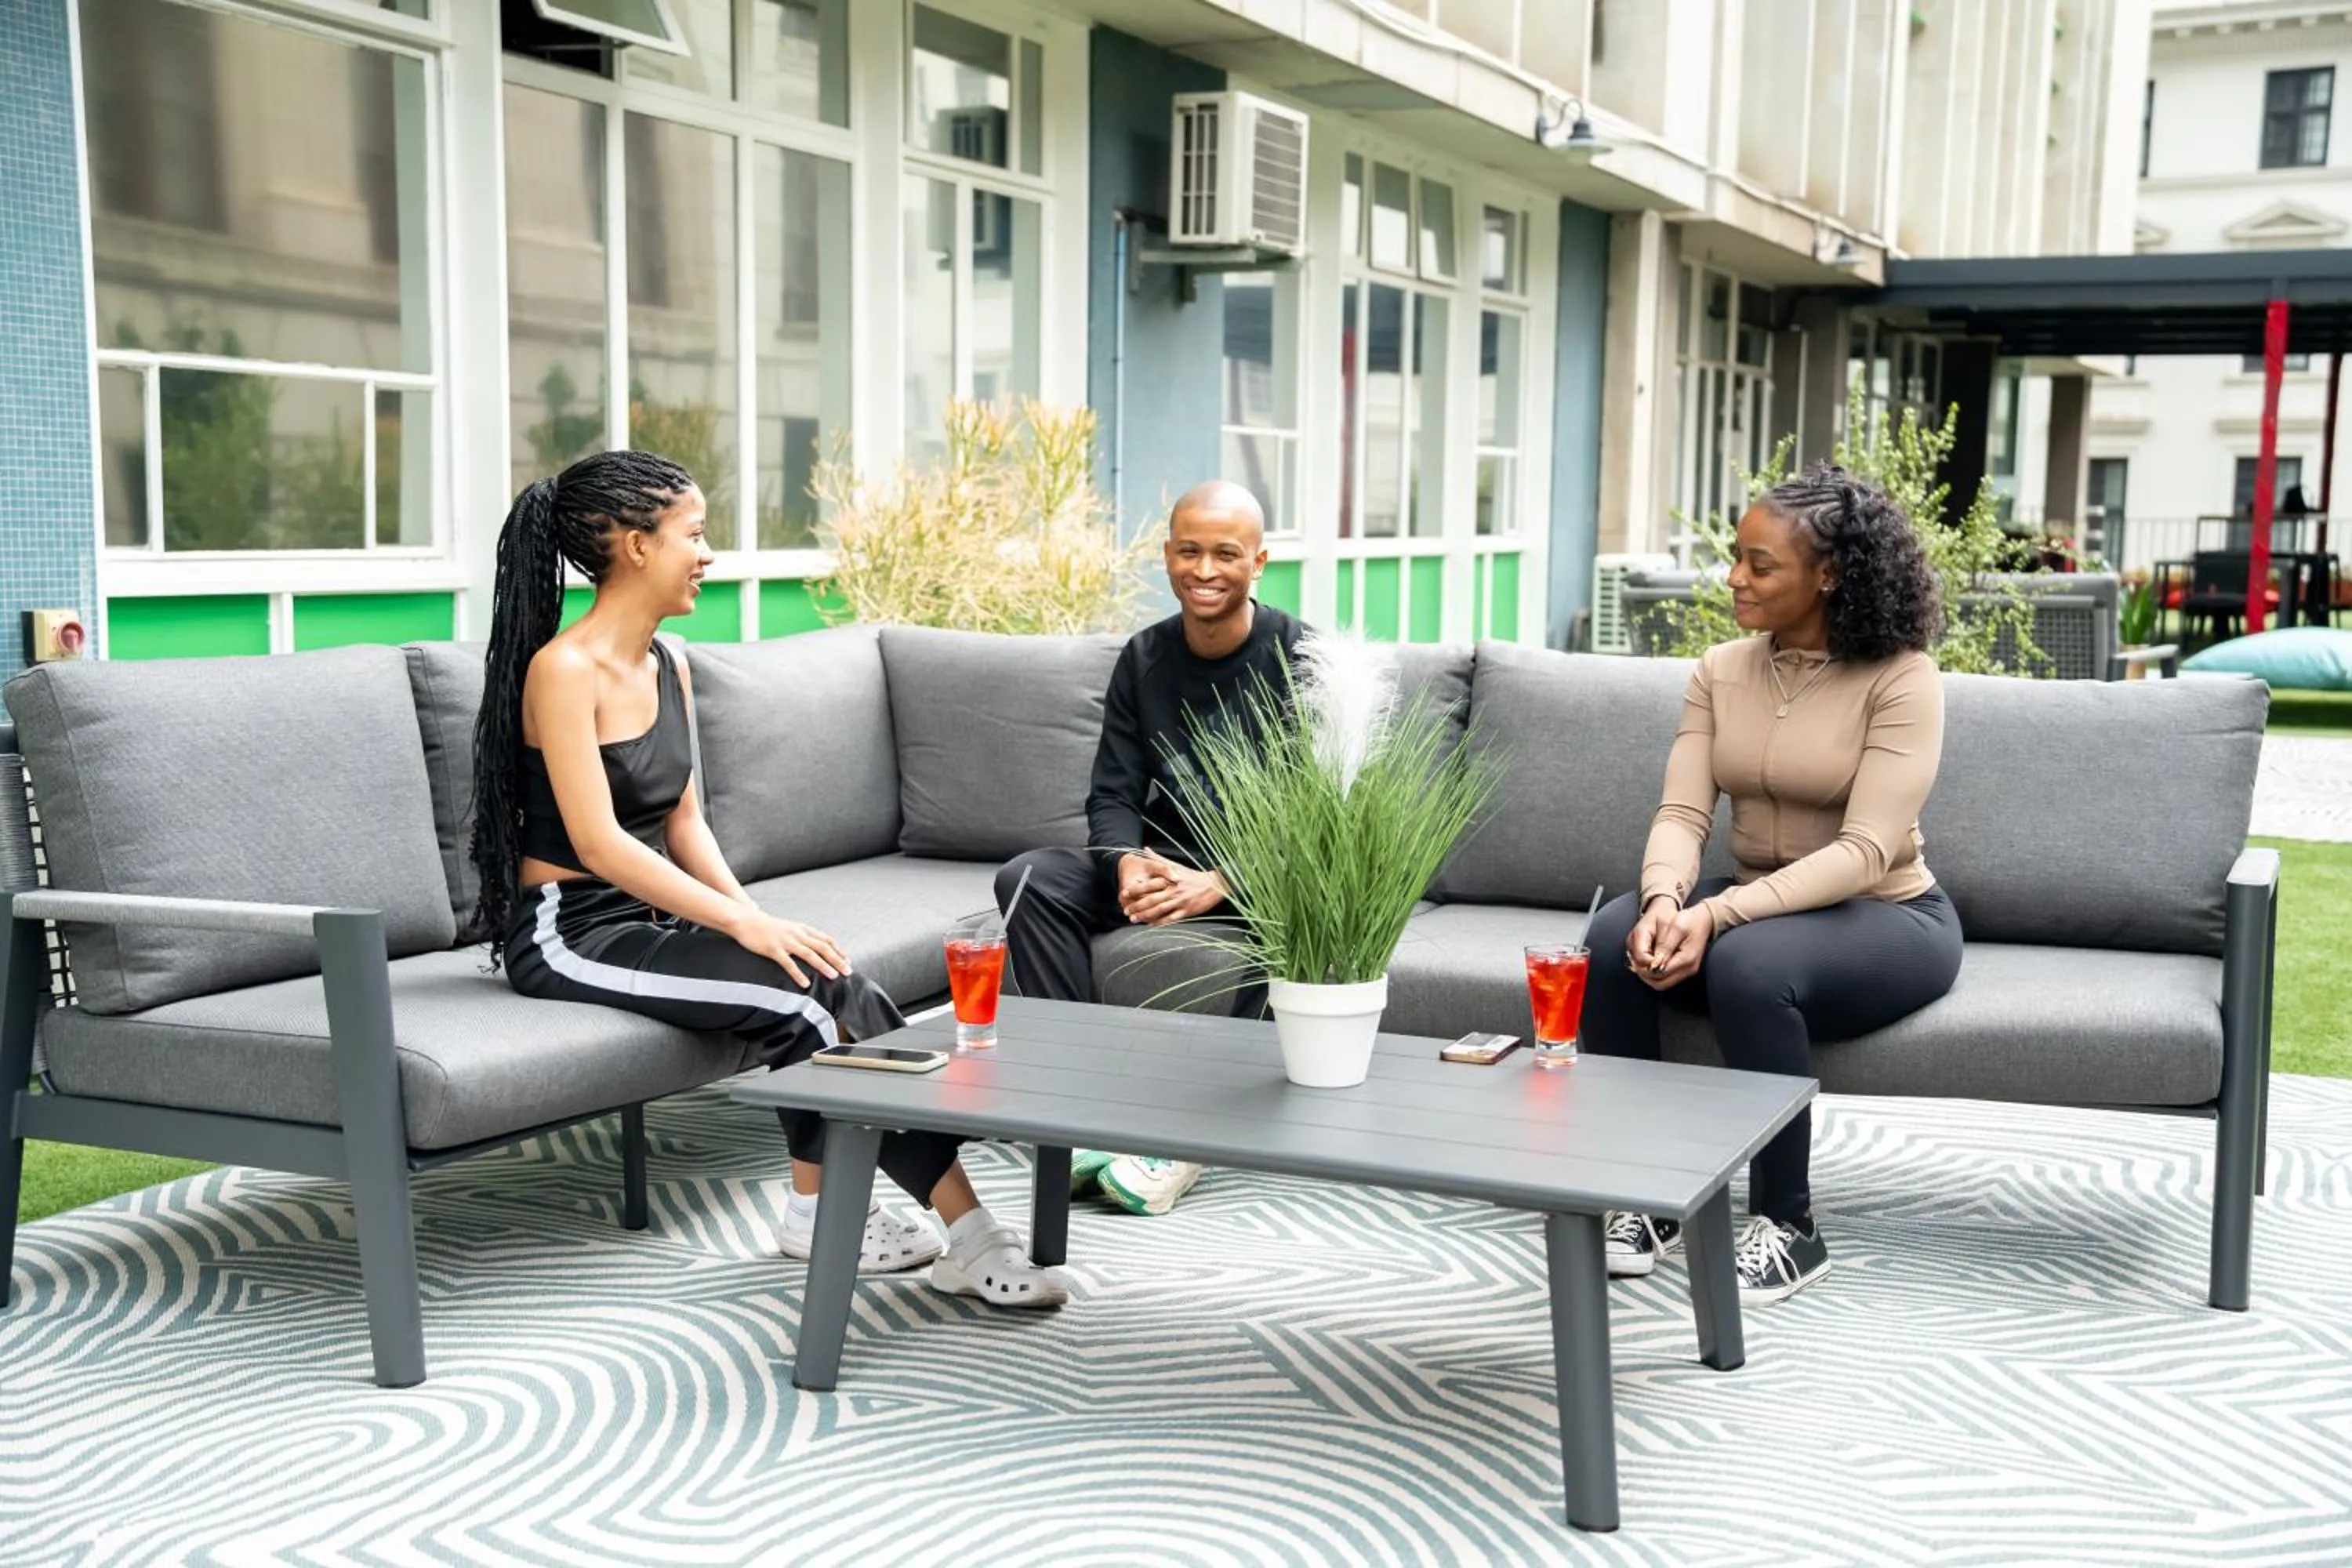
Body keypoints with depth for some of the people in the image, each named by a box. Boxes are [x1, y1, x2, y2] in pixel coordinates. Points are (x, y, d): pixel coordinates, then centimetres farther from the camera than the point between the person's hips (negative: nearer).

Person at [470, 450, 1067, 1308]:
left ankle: (965, 1231, -17)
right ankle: (822, 1211, -13)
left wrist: (757, 918, -4)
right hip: (571, 930, -7)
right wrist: (743, 924, -24)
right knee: (801, 993, -25)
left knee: (842, 988, -16)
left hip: (651, 912, 7)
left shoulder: (669, 666, 11)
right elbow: (599, 843, -21)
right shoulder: (563, 669, -15)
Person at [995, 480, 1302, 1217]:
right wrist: (1129, 864, -25)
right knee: (1029, 879, -19)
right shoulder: (1144, 658, 3)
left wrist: (1218, 882, -33)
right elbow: (1112, 795, 0)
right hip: (1163, 865, 4)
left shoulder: (1299, 658, -10)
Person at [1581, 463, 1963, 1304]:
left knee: (1750, 963, -36)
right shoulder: (1719, 671, 2)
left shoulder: (1902, 679, -15)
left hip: (1887, 918, -5)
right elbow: (1681, 814, -6)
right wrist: (1665, 898, -30)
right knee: (1615, 938, -25)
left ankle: (1789, 1226, -17)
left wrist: (1717, 915, -35)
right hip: (1753, 904, 5)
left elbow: (1864, 852, -24)